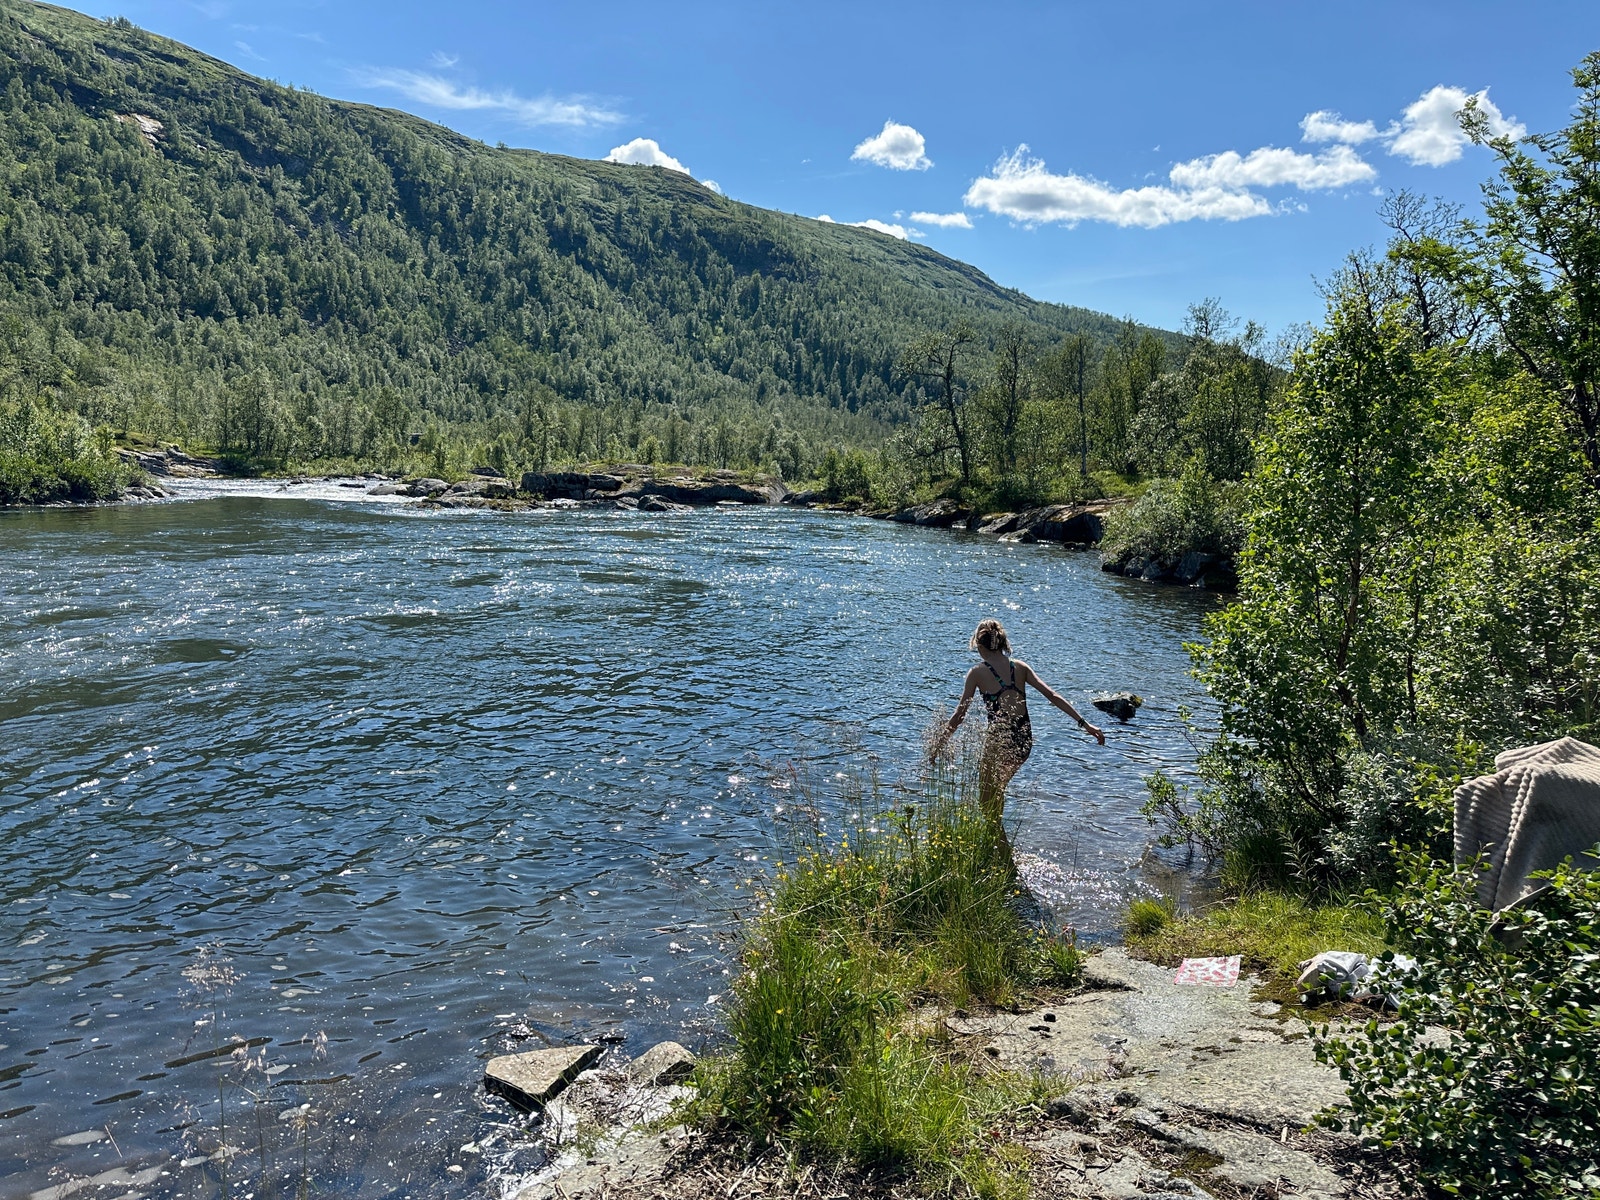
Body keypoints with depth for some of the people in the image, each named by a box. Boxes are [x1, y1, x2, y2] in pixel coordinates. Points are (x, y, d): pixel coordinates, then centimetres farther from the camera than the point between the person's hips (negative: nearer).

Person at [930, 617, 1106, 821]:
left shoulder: (978, 673, -4)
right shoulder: (1020, 667, 7)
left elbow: (959, 715, -3)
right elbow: (1052, 696, 3)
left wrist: (937, 746, 5)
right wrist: (1084, 723, 6)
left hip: (999, 739, -6)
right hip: (1025, 739, 6)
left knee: (986, 801, 13)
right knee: (997, 790, 30)